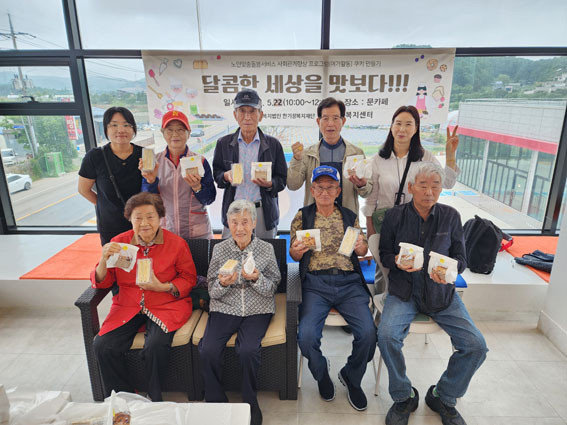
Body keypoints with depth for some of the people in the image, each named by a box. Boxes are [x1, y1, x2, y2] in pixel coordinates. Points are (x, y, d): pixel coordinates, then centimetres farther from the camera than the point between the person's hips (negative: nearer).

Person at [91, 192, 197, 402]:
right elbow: (101, 282, 6)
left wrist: (163, 287, -15)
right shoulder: (119, 243, 2)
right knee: (103, 346, -19)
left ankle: (154, 399, 3)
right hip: (128, 306, 3)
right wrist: (104, 260, -15)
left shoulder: (177, 244, -6)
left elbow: (189, 279, 1)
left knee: (155, 346, -29)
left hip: (166, 305, -3)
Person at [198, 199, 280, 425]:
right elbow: (213, 292, 4)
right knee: (208, 350, -21)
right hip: (224, 308, 2)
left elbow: (272, 289, 0)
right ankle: (216, 402, 5)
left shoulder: (266, 249, 0)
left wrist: (257, 279, -20)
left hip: (257, 311, -1)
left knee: (248, 350, -26)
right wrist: (223, 284, -18)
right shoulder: (219, 249, 3)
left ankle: (250, 403, 1)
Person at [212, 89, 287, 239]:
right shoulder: (223, 143, 7)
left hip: (264, 213, 0)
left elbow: (282, 179, 5)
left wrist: (269, 184, -16)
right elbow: (216, 173, 11)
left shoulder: (273, 144, 4)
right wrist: (226, 176, -11)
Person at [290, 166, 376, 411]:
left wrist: (360, 247, -5)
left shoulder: (350, 217, 15)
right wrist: (297, 250, -14)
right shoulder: (303, 217, 9)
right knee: (306, 336, -21)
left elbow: (363, 251, 19)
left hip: (349, 282, 2)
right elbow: (294, 255, 10)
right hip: (315, 283, -1)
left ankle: (351, 377, 16)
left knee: (368, 333, -18)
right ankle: (321, 373, 16)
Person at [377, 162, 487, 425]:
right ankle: (404, 398, 3)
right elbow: (384, 254, 5)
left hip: (441, 293, 2)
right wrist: (398, 262, -18)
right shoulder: (395, 216, -2)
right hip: (403, 291, -2)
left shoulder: (451, 216, 2)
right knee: (387, 336, -27)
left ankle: (443, 397, 15)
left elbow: (461, 258, 5)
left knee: (476, 346, -14)